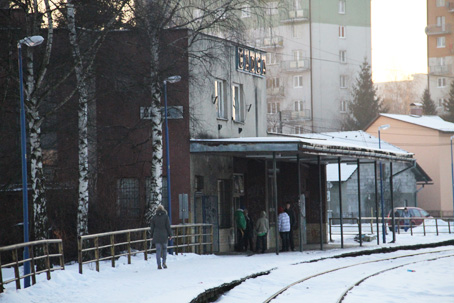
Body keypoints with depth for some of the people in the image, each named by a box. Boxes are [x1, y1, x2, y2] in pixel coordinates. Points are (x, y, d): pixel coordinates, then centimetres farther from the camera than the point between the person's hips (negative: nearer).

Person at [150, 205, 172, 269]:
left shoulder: (154, 217, 2)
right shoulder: (165, 216, -2)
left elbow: (152, 228, 5)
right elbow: (168, 227, -4)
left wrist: (152, 236, 13)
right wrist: (170, 235, 4)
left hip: (156, 236, 1)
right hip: (164, 236, -1)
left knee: (158, 250, 2)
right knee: (164, 248, 15)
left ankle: (159, 265, -4)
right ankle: (164, 262, 4)